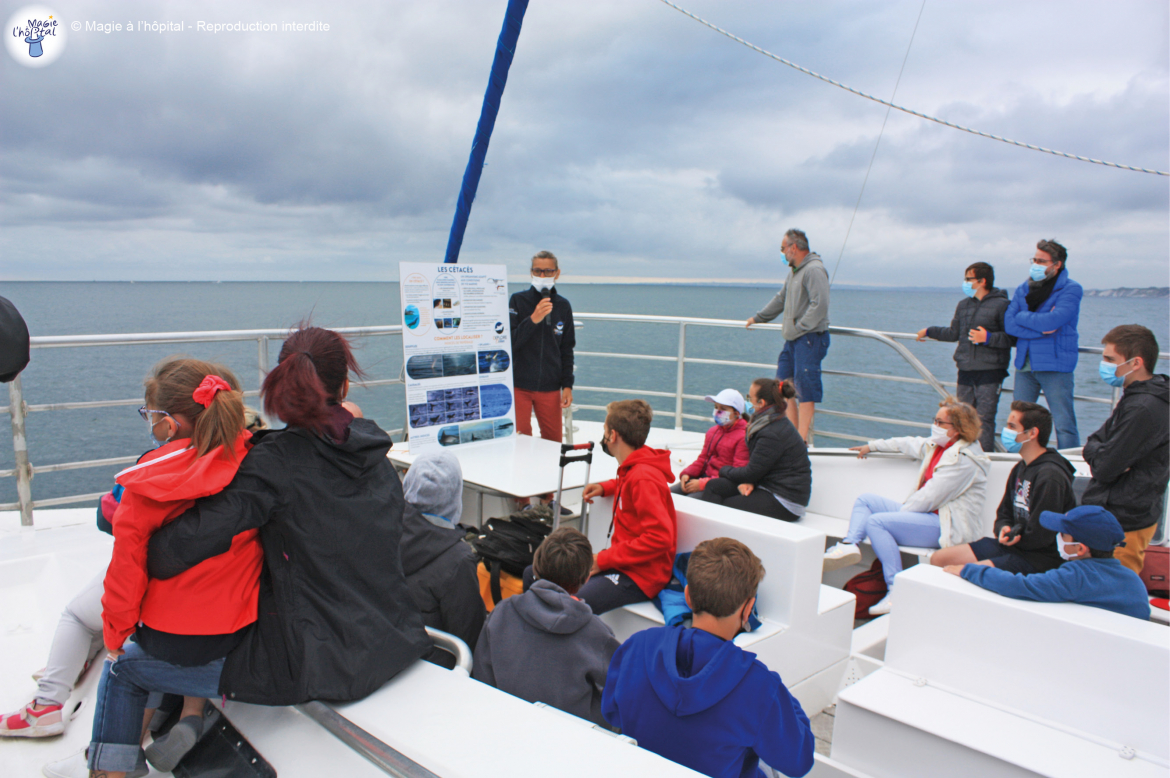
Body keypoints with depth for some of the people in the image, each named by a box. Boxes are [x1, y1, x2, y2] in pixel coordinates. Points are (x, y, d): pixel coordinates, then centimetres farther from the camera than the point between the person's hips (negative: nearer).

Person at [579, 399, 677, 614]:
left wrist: (604, 559, -20)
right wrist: (605, 487, 15)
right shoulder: (632, 468, 9)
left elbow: (659, 538, -26)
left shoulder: (644, 478, -20)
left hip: (639, 576, -10)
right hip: (620, 562, 10)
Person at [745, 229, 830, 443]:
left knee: (805, 388, -8)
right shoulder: (794, 271, 18)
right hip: (793, 339, 10)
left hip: (809, 338, -10)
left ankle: (802, 439, -6)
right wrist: (758, 317, 38)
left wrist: (798, 328, -19)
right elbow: (781, 299, 31)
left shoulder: (814, 270, -13)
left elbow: (819, 305, -23)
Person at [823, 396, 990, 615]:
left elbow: (930, 497, -21)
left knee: (876, 521, -25)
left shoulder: (963, 460, -18)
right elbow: (908, 444, 29)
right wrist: (872, 446, 38)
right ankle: (849, 545, -18)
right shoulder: (937, 445, 11)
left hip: (947, 525, -11)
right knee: (865, 500, 9)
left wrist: (899, 512, -11)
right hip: (928, 513, 11)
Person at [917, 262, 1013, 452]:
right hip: (966, 370, 7)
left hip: (990, 372, -6)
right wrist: (929, 331, 29)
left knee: (984, 418, -7)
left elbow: (1013, 338, -10)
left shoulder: (1001, 305, -5)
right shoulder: (963, 305, 16)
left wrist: (988, 338, -20)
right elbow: (954, 333, 28)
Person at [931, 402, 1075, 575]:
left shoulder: (1050, 476, -20)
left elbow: (1040, 536, -21)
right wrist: (1004, 529, -5)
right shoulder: (1021, 468, 11)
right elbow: (1004, 513, 17)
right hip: (1014, 543, 9)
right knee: (938, 558, 3)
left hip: (1039, 557, -9)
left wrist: (1011, 538, -5)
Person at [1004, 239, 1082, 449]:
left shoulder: (1071, 290, -5)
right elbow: (1009, 324, -1)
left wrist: (1022, 317, -5)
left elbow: (1051, 321, -20)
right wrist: (1040, 329, -13)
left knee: (1064, 424, -3)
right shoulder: (1023, 289, 11)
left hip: (1055, 364, -5)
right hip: (1025, 363, 5)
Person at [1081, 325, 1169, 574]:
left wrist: (1094, 450, -2)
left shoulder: (1144, 409, -22)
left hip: (1123, 524, -10)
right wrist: (1098, 451, -9)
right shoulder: (1134, 398, 13)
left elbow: (1105, 468, -23)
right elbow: (1093, 444, 13)